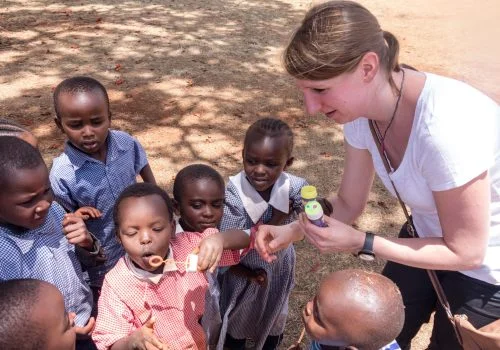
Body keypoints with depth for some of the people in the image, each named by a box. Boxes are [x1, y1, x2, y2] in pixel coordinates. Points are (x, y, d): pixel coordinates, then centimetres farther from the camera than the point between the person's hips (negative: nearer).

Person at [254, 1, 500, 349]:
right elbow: (349, 203, -3)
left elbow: (466, 252, -25)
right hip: (431, 235, 6)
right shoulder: (362, 108, -17)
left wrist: (360, 242, -28)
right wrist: (292, 230, -19)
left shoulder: (445, 124, -39)